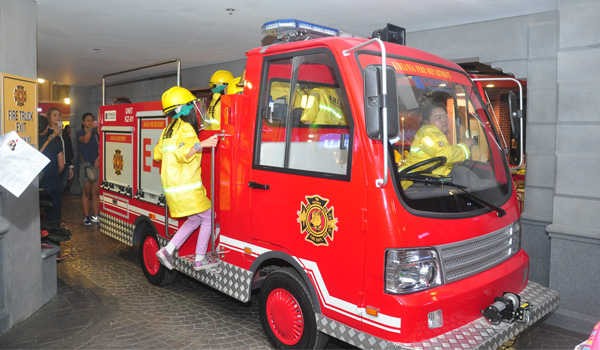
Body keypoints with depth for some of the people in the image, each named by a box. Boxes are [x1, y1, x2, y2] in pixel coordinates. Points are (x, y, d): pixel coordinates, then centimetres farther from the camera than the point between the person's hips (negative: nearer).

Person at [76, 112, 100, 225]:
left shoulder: (96, 134, 14)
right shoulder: (79, 133, 3)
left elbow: (99, 148, 10)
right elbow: (85, 140, -19)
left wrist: (97, 159, -5)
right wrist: (90, 128, -19)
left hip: (96, 165, 3)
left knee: (96, 191, 1)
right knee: (86, 191, -1)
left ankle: (96, 216, 6)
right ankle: (86, 217, 5)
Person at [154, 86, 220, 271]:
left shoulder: (168, 130, 14)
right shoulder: (186, 129, -15)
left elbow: (157, 154, 23)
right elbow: (183, 153, -31)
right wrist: (202, 144, -40)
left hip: (171, 187, 9)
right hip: (186, 188, -9)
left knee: (195, 219, 21)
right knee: (208, 218, 6)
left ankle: (167, 250, 15)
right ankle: (200, 259, 11)